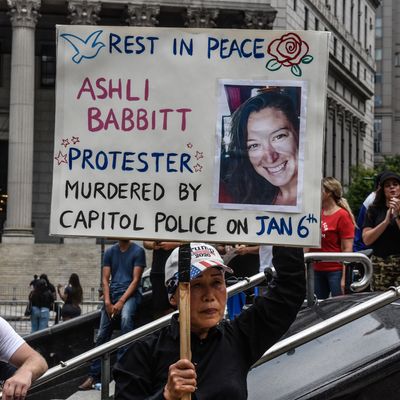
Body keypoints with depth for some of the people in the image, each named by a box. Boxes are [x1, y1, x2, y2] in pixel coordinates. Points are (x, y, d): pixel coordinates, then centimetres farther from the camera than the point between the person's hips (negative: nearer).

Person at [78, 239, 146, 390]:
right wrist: (107, 302, -7)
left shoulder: (138, 251, -1)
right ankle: (94, 376, 6)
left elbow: (136, 280, -6)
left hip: (130, 293, -4)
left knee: (126, 318, -34)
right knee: (102, 335, 1)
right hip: (112, 292, 4)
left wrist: (121, 302, -15)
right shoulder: (110, 251, 11)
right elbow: (105, 279, 8)